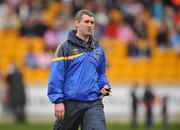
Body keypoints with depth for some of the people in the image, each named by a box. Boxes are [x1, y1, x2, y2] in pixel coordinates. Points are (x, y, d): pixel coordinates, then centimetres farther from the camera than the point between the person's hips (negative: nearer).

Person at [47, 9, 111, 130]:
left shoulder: (98, 49, 14)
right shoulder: (66, 47, -3)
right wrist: (58, 101, -14)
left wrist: (104, 86, 6)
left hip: (94, 104, 3)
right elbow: (56, 76, -8)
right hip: (70, 103, -3)